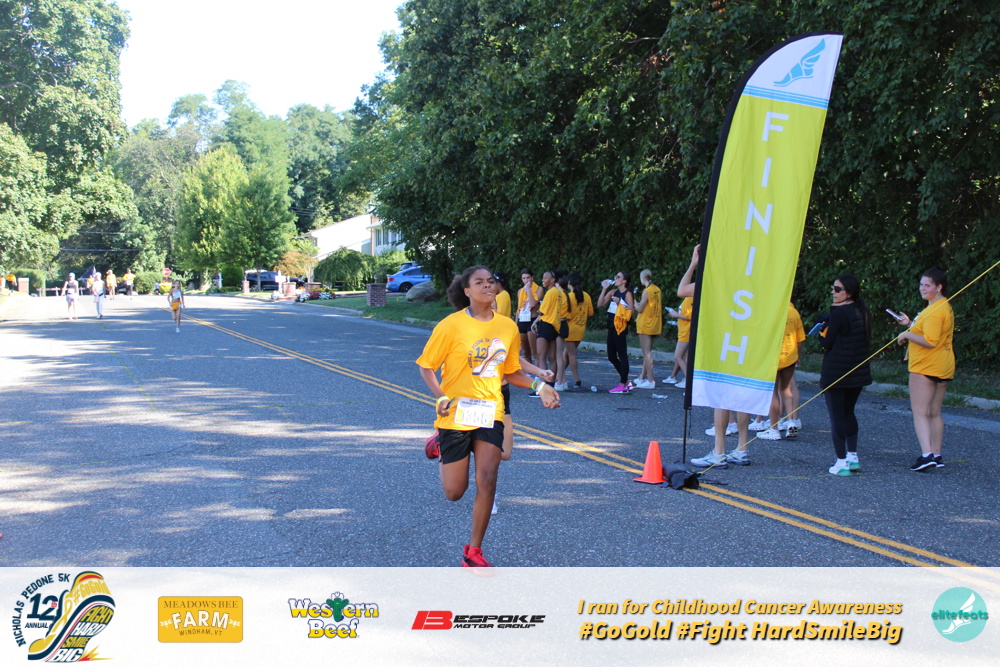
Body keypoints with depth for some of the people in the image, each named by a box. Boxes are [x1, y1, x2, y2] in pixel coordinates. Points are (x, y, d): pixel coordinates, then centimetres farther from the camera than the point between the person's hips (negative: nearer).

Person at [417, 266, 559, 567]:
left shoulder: (507, 327, 3)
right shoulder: (451, 325, -10)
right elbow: (426, 366, -4)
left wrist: (539, 385, -1)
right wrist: (441, 397, -19)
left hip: (490, 412, 3)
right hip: (456, 414, -3)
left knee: (487, 481, -9)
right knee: (454, 492, 4)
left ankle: (473, 551, 9)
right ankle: (439, 445, 39)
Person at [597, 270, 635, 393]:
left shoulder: (627, 294, -7)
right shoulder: (613, 292, 13)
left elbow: (631, 311, -14)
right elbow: (600, 304, 5)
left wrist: (619, 303, -18)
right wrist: (604, 289, 2)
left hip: (621, 328, -9)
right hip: (612, 327, 9)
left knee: (622, 355, -4)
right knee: (611, 356, 12)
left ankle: (623, 385, -1)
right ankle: (626, 381, 22)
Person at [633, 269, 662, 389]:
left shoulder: (647, 291, -14)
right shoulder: (657, 290, 8)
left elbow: (640, 309, -14)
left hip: (646, 325, -8)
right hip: (655, 325, 8)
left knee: (647, 353, -6)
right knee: (647, 352, 15)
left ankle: (650, 381, -9)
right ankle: (642, 377, 24)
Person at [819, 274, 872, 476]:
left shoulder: (838, 313, -16)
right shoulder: (862, 312, 7)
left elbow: (828, 344, -16)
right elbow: (866, 342, 14)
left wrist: (820, 333, 5)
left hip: (836, 373, -8)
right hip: (858, 373, 8)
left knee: (837, 416, -1)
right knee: (848, 412, 21)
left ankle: (842, 462, 0)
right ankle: (853, 456, 22)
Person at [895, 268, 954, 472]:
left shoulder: (935, 311, -19)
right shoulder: (945, 306, 15)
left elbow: (930, 341, -26)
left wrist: (907, 334, -15)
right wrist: (910, 324, 16)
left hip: (926, 368, -10)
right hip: (943, 368, 10)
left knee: (920, 413, -9)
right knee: (934, 413, 15)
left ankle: (927, 455, -19)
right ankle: (936, 455, 19)